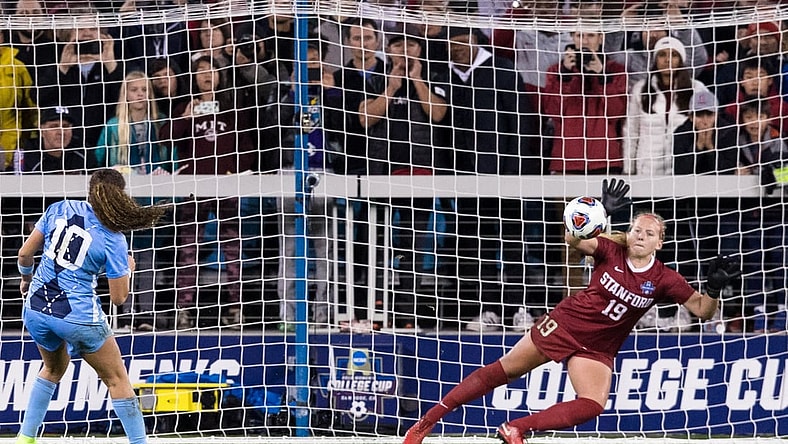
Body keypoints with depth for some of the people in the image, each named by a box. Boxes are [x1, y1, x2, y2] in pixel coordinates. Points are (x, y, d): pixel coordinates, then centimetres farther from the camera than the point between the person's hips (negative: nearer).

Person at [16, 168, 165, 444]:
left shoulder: (60, 209, -1)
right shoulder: (113, 240, -10)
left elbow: (25, 254, 5)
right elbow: (118, 298, -5)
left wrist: (27, 279, 25)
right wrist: (128, 269, 14)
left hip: (36, 309, 5)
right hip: (79, 317, -5)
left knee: (54, 369, 31)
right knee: (117, 379, 12)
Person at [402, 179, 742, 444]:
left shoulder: (663, 280, -10)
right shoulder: (612, 251, -10)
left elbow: (702, 311, -10)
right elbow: (573, 240, -20)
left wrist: (714, 288, -31)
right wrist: (602, 213, -34)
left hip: (598, 349, 1)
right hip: (565, 324, -1)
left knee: (592, 406, -24)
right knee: (503, 370, 1)